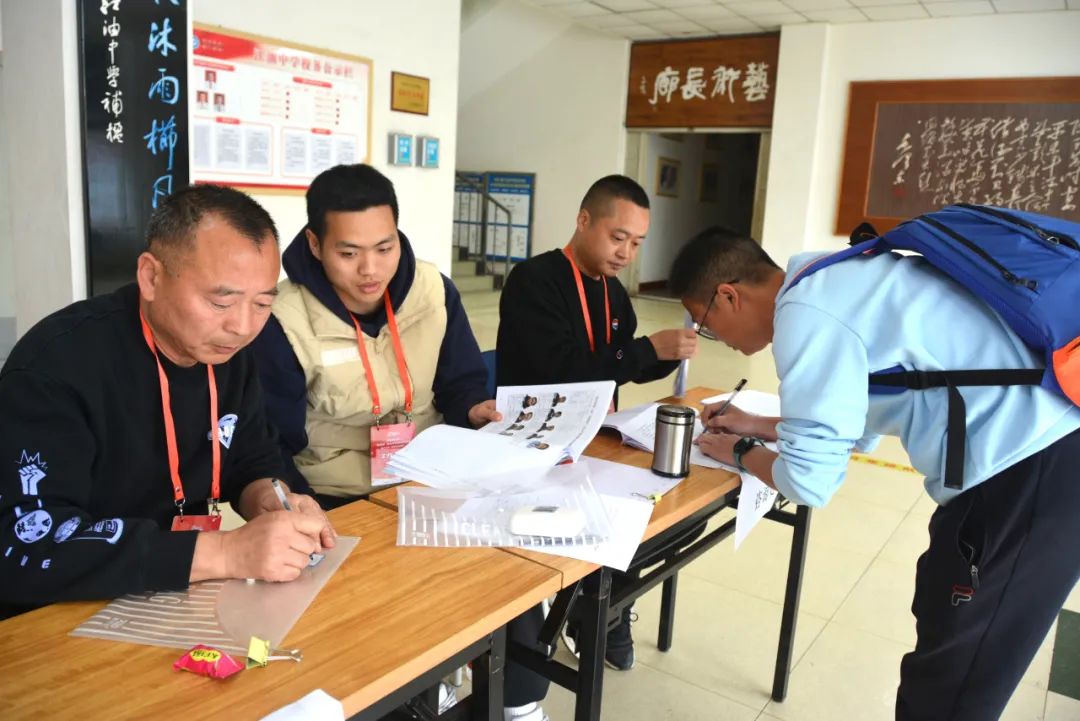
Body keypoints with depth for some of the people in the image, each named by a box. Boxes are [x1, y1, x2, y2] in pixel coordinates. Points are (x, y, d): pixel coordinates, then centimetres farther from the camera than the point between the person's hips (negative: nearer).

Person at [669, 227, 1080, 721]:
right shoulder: (830, 284, 13)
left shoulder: (806, 312, -17)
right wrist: (761, 427, 24)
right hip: (1038, 443, 9)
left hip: (1032, 468, -9)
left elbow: (808, 481, -14)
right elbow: (860, 423, 26)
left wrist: (740, 453, 6)